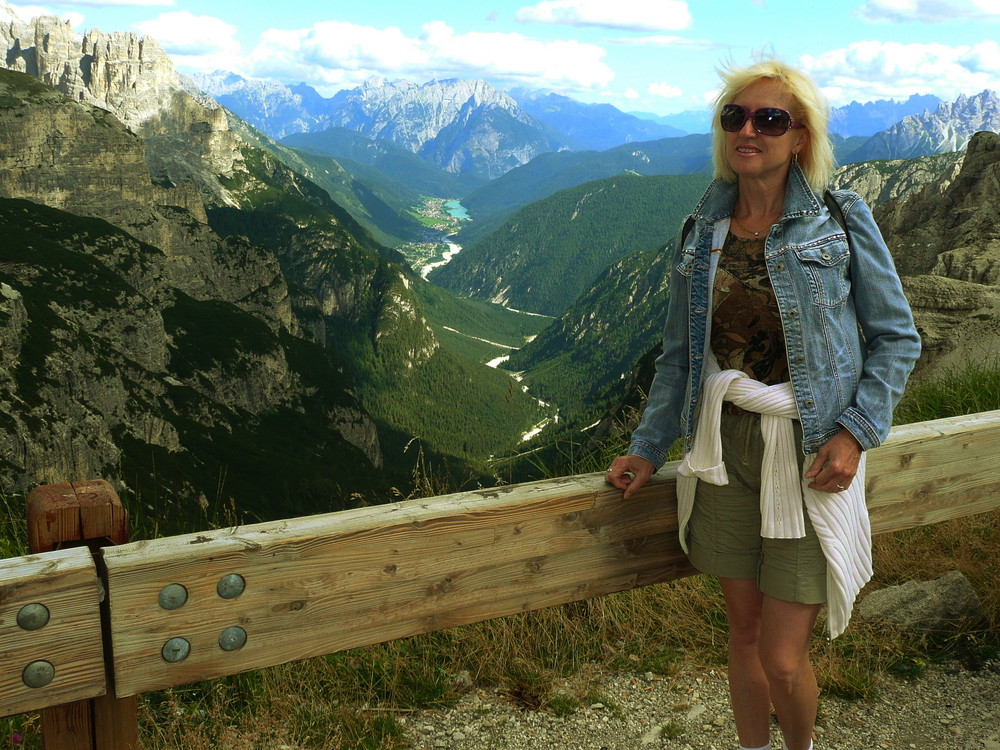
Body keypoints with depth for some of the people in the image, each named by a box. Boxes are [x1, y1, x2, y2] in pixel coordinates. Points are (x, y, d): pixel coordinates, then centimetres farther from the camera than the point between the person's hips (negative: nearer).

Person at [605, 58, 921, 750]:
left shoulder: (842, 220, -5)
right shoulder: (702, 231, 5)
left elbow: (896, 338, -1)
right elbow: (680, 353, 12)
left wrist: (856, 432, -14)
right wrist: (647, 449, 9)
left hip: (810, 456, -3)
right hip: (725, 446, 3)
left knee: (783, 661, -1)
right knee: (744, 632, 13)